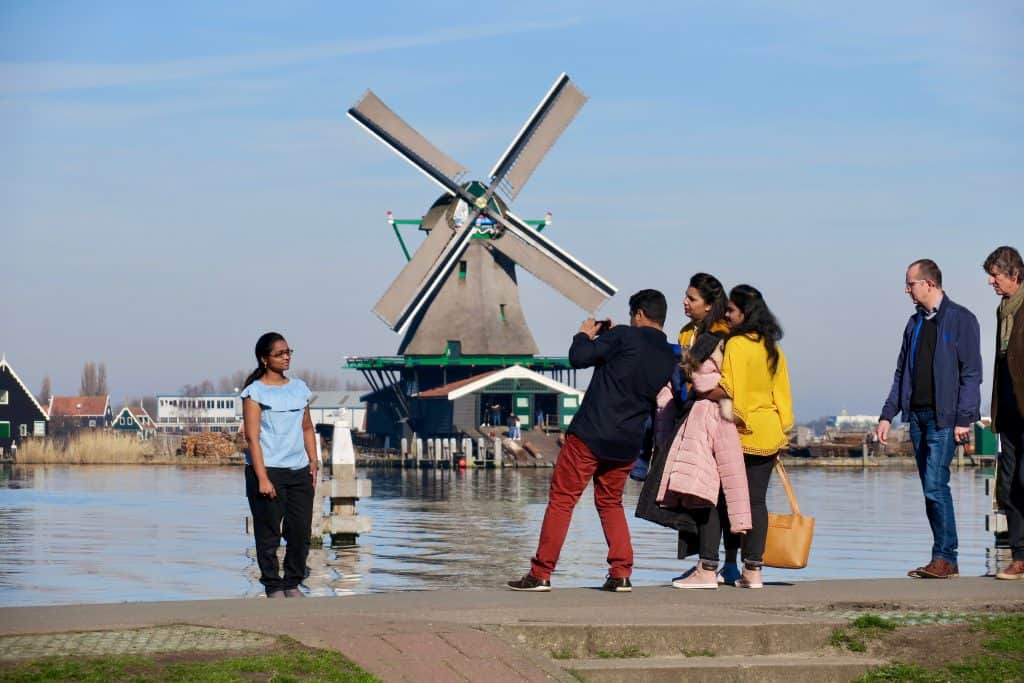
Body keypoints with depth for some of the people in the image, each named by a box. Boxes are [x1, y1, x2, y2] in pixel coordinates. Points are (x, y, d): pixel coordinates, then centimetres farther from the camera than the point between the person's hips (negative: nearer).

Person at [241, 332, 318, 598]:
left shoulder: (299, 388, 13)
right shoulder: (255, 392, -3)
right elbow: (252, 437, -8)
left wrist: (313, 462, 9)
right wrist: (262, 478, -15)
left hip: (299, 471, 5)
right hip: (268, 470, -5)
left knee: (301, 531, 4)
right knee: (269, 533, -2)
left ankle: (293, 583, 16)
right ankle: (273, 586, 7)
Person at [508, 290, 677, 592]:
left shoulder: (624, 336, -9)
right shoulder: (669, 358, 9)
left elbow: (579, 358, -12)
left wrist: (585, 335, 10)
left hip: (590, 435, -6)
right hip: (627, 443, 6)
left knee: (561, 500, 2)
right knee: (611, 503, 21)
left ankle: (540, 573, 1)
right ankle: (621, 574, 8)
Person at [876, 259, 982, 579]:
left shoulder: (960, 319, -4)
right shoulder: (915, 323, 17)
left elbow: (971, 373, -8)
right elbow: (902, 373, 19)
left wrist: (963, 419, -15)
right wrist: (887, 415, 12)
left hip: (943, 417, -7)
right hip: (917, 415, 7)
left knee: (935, 486, -14)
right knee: (931, 489, 6)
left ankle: (945, 558, -9)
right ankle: (944, 561, 10)